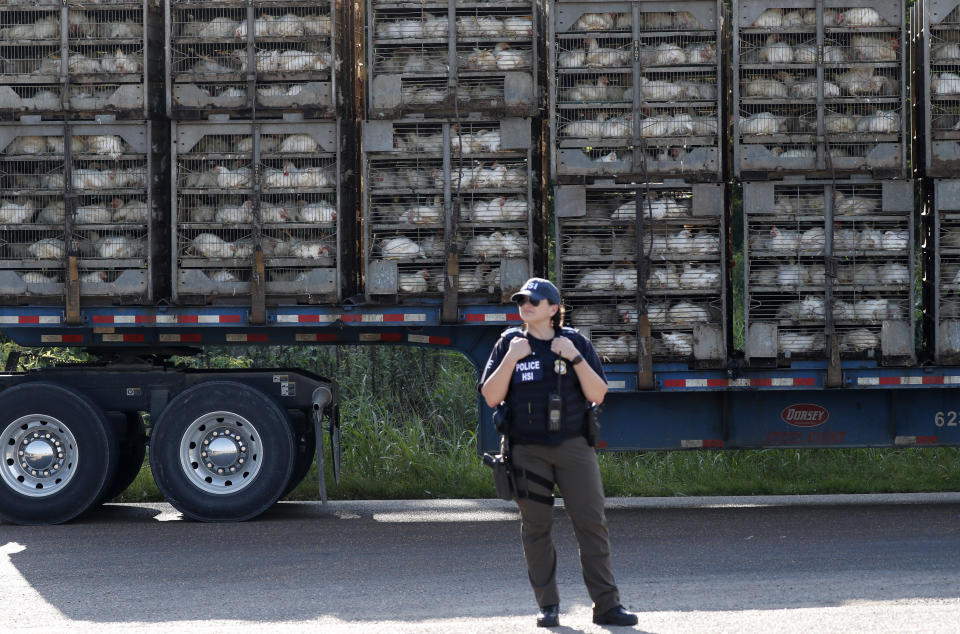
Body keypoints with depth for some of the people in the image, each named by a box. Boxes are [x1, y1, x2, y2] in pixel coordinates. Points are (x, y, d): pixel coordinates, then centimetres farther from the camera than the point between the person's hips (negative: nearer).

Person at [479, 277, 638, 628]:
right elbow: (491, 397, -2)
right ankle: (548, 606, 9)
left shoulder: (576, 343, 5)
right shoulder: (509, 343, 5)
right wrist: (511, 358, -11)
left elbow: (598, 395, -1)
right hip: (527, 450, 0)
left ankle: (606, 605, -4)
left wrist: (575, 358, -12)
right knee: (535, 527, 1)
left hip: (573, 445, 0)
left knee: (592, 523, -6)